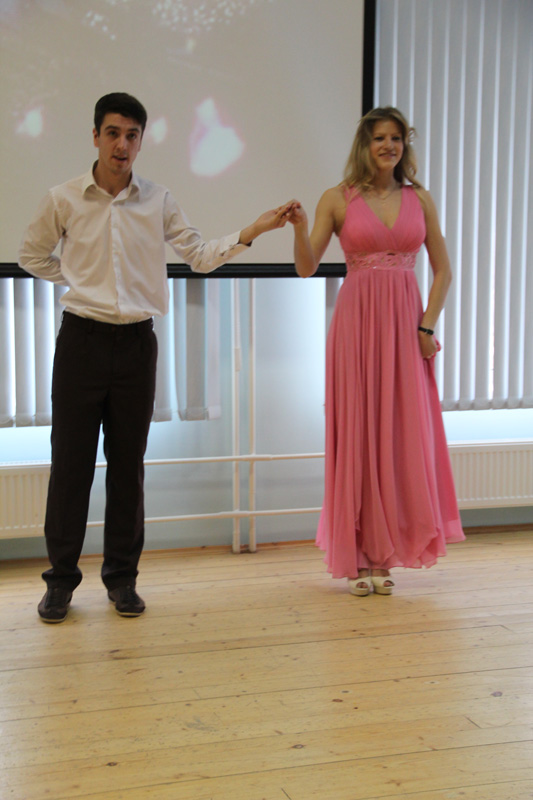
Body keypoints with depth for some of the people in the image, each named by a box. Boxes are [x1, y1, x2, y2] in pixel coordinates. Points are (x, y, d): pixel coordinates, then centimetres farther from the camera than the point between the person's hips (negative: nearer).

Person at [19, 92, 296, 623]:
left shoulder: (158, 202, 3)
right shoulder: (63, 200, -1)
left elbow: (200, 256, 5)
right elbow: (31, 256, 12)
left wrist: (251, 231, -5)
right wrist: (77, 281, 4)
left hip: (136, 342, 2)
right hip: (82, 339, -1)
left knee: (128, 463, 7)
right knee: (71, 461, 1)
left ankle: (121, 577, 19)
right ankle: (61, 580, 12)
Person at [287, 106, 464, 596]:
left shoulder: (419, 199, 9)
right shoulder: (338, 200, 3)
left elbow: (442, 270, 10)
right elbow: (307, 268, -3)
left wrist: (427, 326, -1)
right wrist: (300, 226, -20)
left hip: (405, 323, 2)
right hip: (356, 321, -2)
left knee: (401, 435, 2)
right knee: (357, 434, -1)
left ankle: (385, 554, 14)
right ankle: (358, 557, 9)